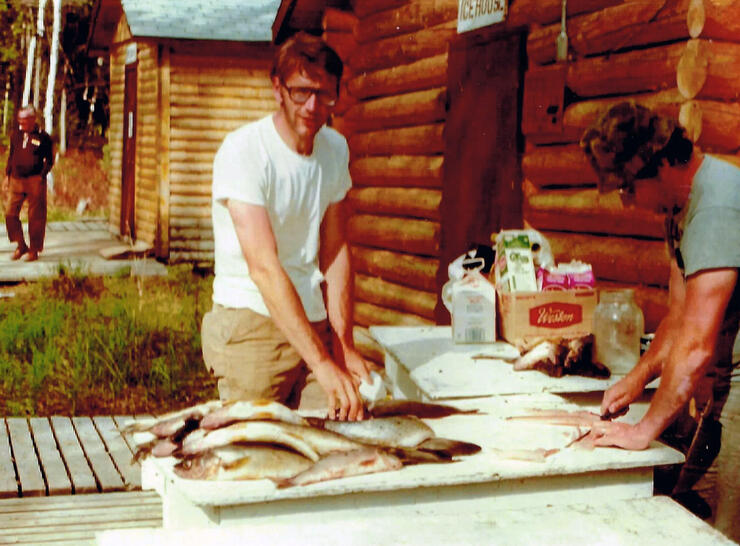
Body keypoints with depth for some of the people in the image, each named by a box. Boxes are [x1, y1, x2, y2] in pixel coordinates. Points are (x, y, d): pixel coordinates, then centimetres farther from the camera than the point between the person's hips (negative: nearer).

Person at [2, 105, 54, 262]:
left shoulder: (43, 137, -3)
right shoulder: (16, 135, 10)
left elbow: (49, 160, 1)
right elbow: (11, 156, 19)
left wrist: (42, 176, -11)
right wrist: (7, 175, 14)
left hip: (35, 181, -4)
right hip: (16, 180, 5)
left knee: (35, 217, 1)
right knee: (10, 213, 1)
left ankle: (34, 250, 12)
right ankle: (21, 246, 17)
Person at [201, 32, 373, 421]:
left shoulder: (335, 149, 6)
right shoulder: (242, 151, -17)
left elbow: (335, 251, 9)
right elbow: (263, 266, -25)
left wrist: (343, 345, -1)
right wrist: (322, 364, -31)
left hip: (314, 323, 6)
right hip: (250, 320, -6)